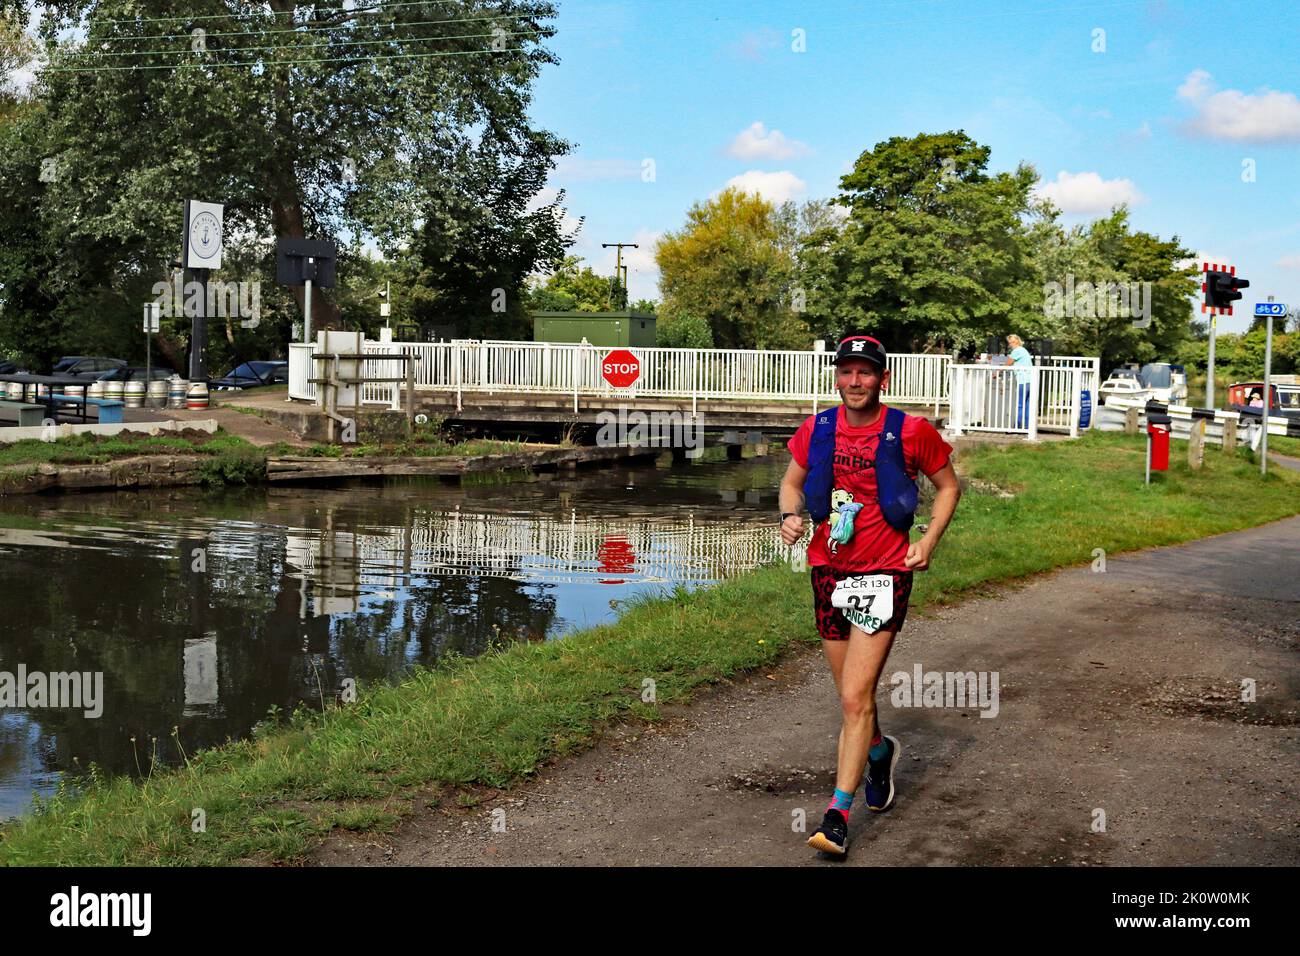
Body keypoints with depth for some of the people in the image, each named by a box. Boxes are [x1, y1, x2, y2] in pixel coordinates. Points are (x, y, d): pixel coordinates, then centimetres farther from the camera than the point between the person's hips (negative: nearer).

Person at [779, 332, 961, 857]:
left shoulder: (912, 431, -7)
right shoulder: (816, 429, 1)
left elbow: (948, 486, 6)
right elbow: (792, 482, 16)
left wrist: (928, 542, -6)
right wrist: (790, 516, -5)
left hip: (884, 575, -4)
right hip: (828, 571, 4)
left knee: (855, 700, -12)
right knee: (853, 697, 17)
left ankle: (838, 816, -5)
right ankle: (880, 753, 48)